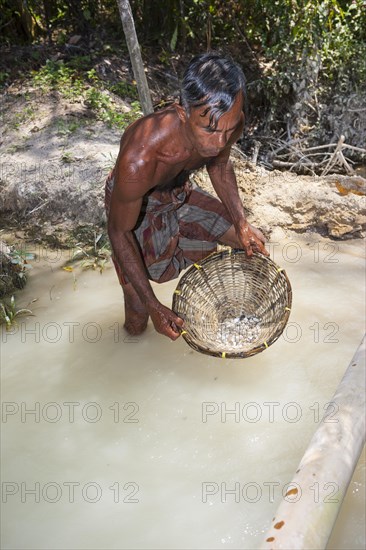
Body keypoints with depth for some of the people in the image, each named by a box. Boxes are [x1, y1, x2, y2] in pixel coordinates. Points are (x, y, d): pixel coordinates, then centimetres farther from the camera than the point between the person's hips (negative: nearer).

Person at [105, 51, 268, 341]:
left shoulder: (230, 123, -27)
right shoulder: (139, 159, -45)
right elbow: (119, 232, -29)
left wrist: (241, 223, -10)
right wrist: (153, 306, -27)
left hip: (181, 192, 5)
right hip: (134, 207, -5)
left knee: (251, 243, 10)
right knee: (137, 321, -1)